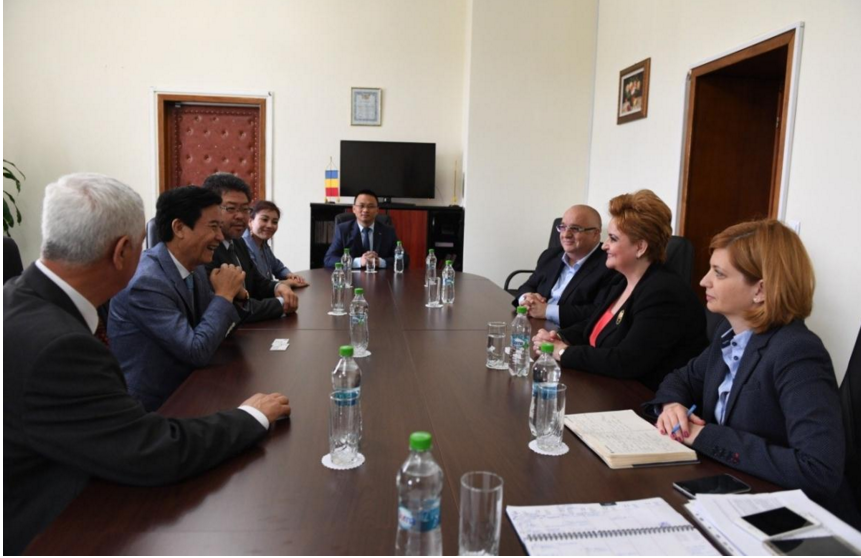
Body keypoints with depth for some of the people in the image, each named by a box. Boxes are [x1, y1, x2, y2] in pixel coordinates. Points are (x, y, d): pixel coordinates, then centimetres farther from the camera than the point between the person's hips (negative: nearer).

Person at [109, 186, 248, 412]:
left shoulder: (195, 268, 1)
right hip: (151, 406, -7)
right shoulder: (146, 282, -24)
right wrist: (224, 294, -16)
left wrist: (230, 295, -9)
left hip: (183, 389, 7)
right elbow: (197, 351, -24)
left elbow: (214, 328, 10)